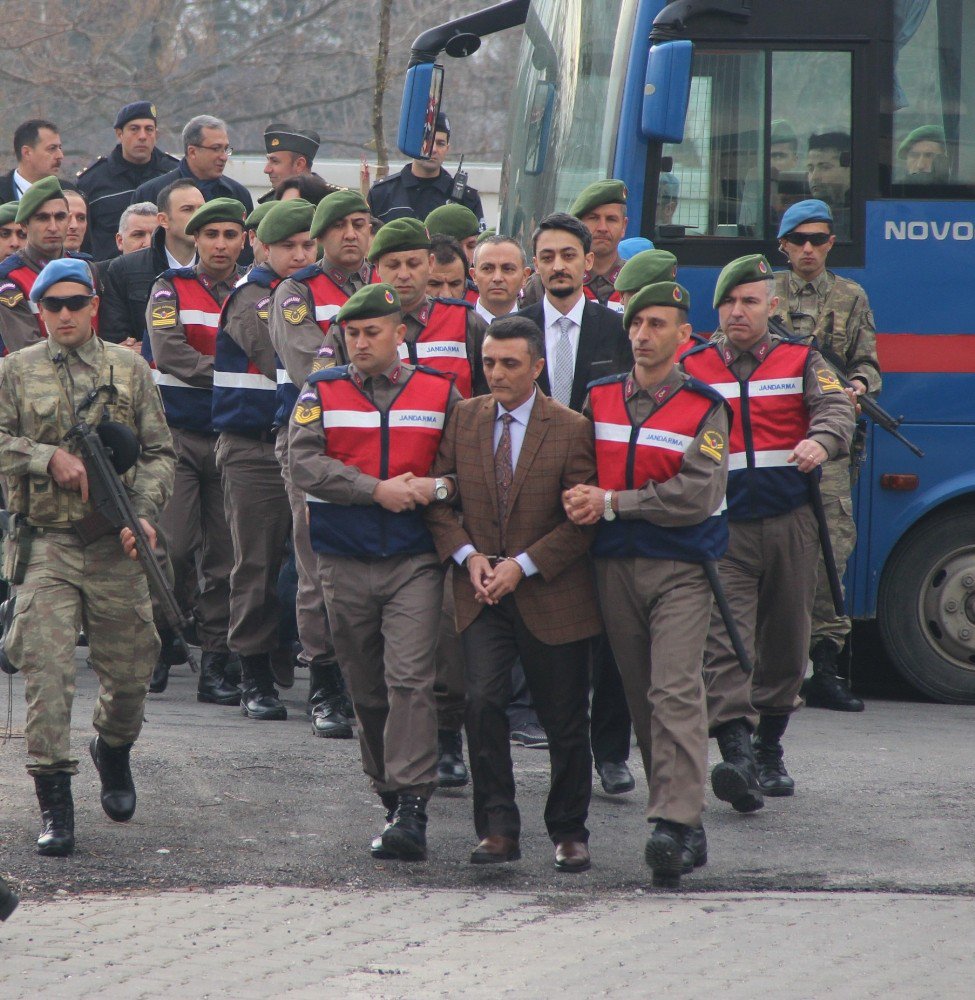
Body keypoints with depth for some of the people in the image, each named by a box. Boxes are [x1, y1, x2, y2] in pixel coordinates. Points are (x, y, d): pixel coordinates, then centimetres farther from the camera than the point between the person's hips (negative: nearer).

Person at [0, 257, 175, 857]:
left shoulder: (130, 370, 8)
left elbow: (159, 452, 7)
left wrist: (145, 514, -8)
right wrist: (49, 457, -15)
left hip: (116, 545, 2)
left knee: (129, 673, 8)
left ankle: (114, 751, 40)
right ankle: (55, 803, -8)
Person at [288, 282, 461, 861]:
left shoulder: (439, 392, 6)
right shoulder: (322, 392, 5)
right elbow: (303, 464, -8)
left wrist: (436, 487, -14)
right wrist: (378, 491, -16)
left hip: (415, 561, -2)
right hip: (345, 562, 2)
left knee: (411, 679, -13)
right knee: (366, 685, 9)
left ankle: (411, 811, -18)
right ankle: (388, 789, 23)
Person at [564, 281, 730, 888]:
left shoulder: (703, 409, -4)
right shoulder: (599, 400, 11)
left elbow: (695, 496, -13)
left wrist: (612, 503, -12)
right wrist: (576, 500, -1)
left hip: (680, 568, -5)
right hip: (615, 563, 5)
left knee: (675, 692, -16)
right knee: (642, 697, 5)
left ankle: (675, 824, -22)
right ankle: (684, 826, 10)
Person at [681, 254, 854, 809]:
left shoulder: (801, 360, 7)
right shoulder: (692, 367, 7)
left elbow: (836, 406, -10)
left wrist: (821, 440, -32)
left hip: (791, 524, 1)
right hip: (722, 527, -1)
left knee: (786, 639, 10)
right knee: (725, 637, -16)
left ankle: (770, 749, 27)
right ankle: (736, 752, -27)